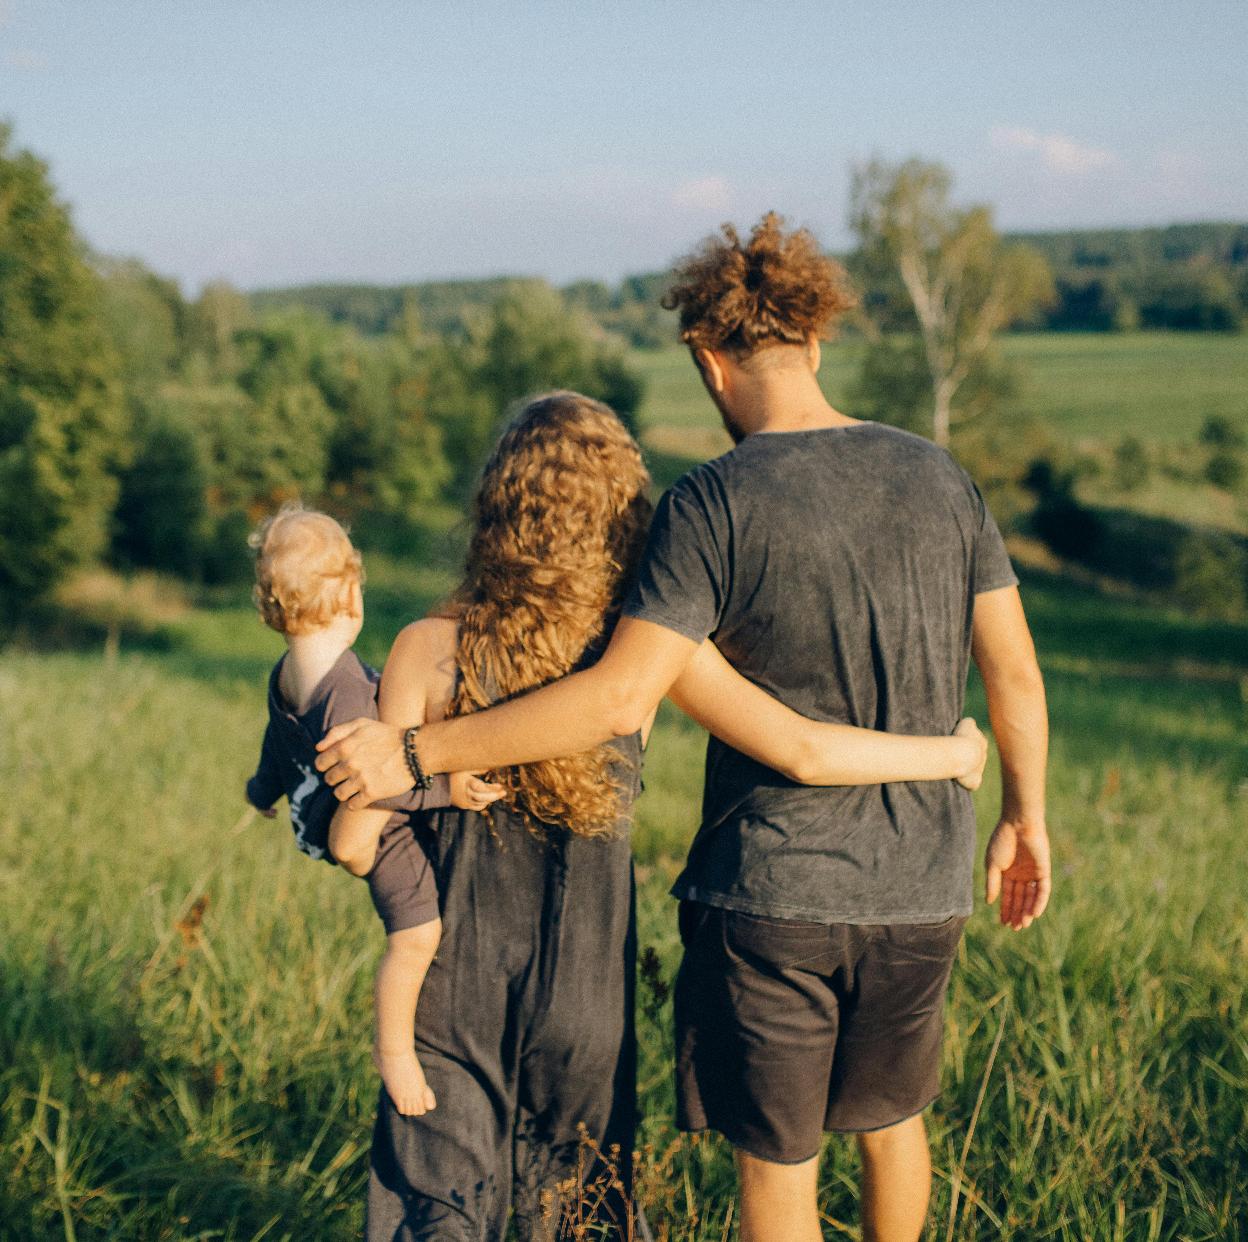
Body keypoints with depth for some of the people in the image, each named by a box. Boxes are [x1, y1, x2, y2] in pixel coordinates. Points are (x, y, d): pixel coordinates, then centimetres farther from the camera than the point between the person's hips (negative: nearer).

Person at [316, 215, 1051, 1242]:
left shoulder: (715, 504, -14)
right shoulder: (941, 480, 0)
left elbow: (620, 697, -22)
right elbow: (1015, 674, 5)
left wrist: (415, 752, -17)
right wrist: (1026, 818, 21)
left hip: (771, 892, -4)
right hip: (923, 889, 4)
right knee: (891, 1113, 28)